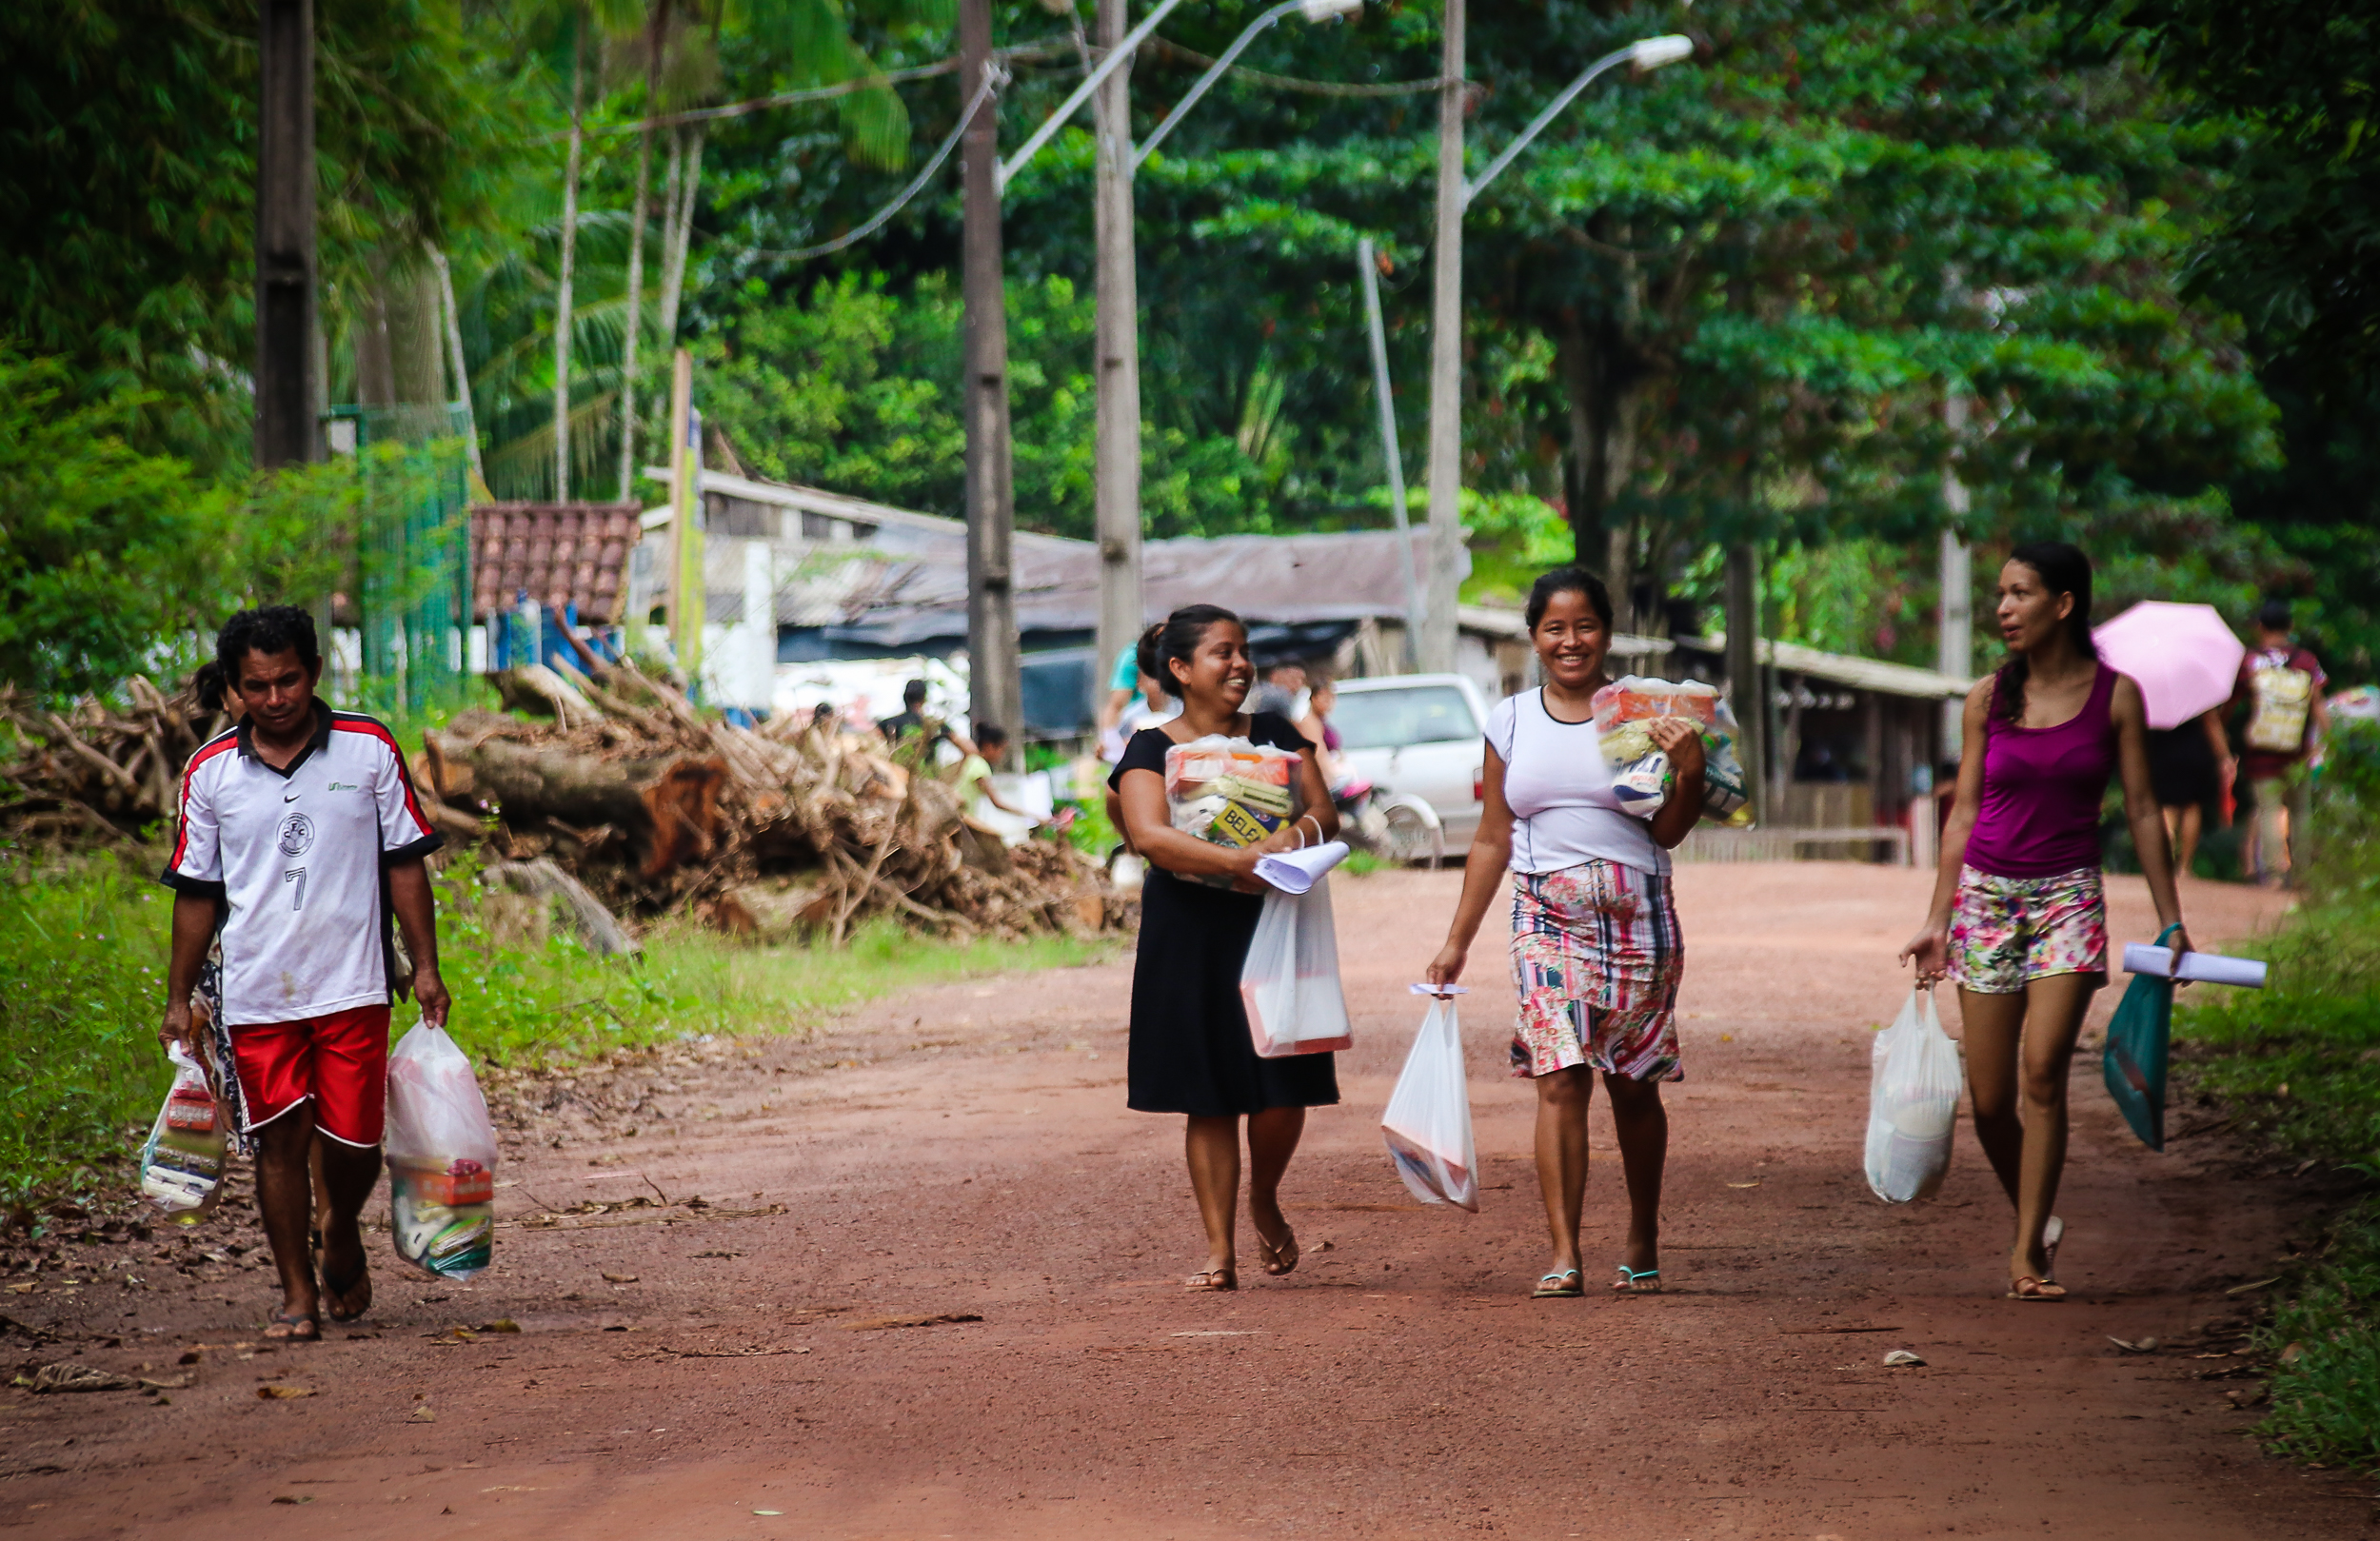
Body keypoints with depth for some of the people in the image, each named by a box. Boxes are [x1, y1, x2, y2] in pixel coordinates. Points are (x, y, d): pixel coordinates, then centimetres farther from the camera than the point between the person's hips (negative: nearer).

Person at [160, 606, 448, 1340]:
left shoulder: (368, 749, 0)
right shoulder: (210, 772, 3)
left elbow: (404, 862, 4)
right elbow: (196, 891, 9)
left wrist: (425, 967, 0)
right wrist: (178, 998, 9)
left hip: (351, 985, -1)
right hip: (257, 995, 1)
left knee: (353, 1141, 0)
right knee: (280, 1140, 0)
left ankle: (341, 1234, 31)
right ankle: (297, 1292, 11)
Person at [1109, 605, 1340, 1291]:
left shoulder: (1275, 734, 10)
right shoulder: (1152, 748, -1)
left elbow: (1324, 811, 2)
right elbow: (1148, 834, -17)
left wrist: (1293, 837, -22)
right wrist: (1236, 861, -30)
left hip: (1274, 926, 2)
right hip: (1191, 934, -2)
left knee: (1286, 1088, -5)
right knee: (1210, 1098, 0)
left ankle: (1264, 1198, 25)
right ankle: (1220, 1249, 8)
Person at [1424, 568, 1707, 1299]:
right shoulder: (1511, 721, 10)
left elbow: (1668, 832, 3)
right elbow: (1492, 840, 15)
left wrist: (1690, 771, -15)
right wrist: (1457, 942, 14)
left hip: (1636, 917, -1)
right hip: (1547, 919, 1)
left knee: (1632, 1087, 5)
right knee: (1560, 1077, -13)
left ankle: (1643, 1241, 23)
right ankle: (1564, 1257, -15)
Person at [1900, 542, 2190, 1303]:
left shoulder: (2116, 696, 0)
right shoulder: (1988, 699, 4)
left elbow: (2142, 809, 4)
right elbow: (1964, 812, 8)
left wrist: (2170, 918, 2)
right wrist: (1937, 920, 4)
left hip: (2069, 896, -2)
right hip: (1986, 892, 2)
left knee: (2042, 1070, -18)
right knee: (1989, 1099, 0)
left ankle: (2029, 1252, -13)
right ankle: (2035, 1219, 25)